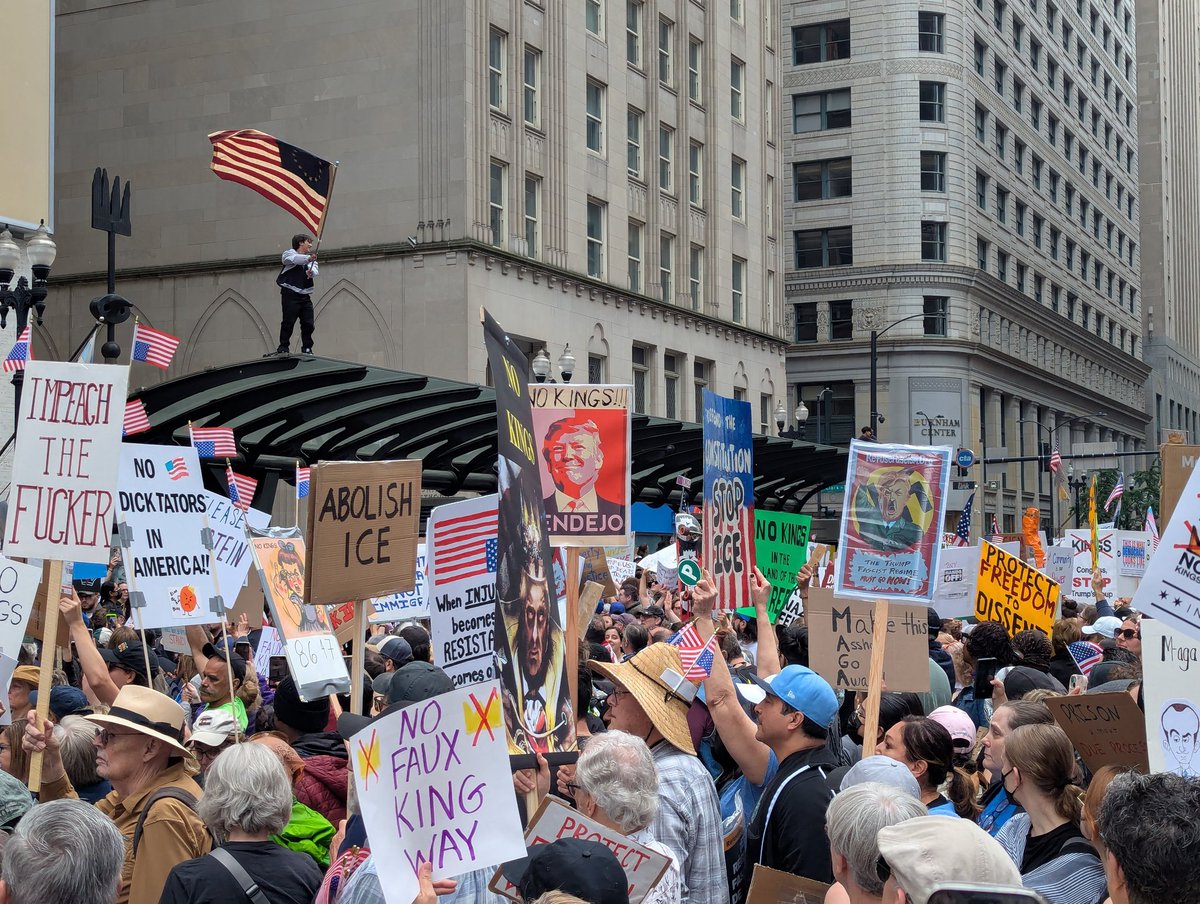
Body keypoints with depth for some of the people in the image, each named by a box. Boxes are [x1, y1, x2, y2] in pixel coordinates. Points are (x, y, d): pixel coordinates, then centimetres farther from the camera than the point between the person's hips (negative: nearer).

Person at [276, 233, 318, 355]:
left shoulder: (311, 259, 21)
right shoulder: (289, 254, 5)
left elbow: (316, 271, -1)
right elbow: (293, 259, -22)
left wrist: (311, 272, -27)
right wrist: (308, 259, -41)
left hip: (305, 296, 6)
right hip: (290, 294, -6)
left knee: (308, 324, 1)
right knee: (288, 322, -11)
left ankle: (307, 348, 9)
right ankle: (283, 348, -7)